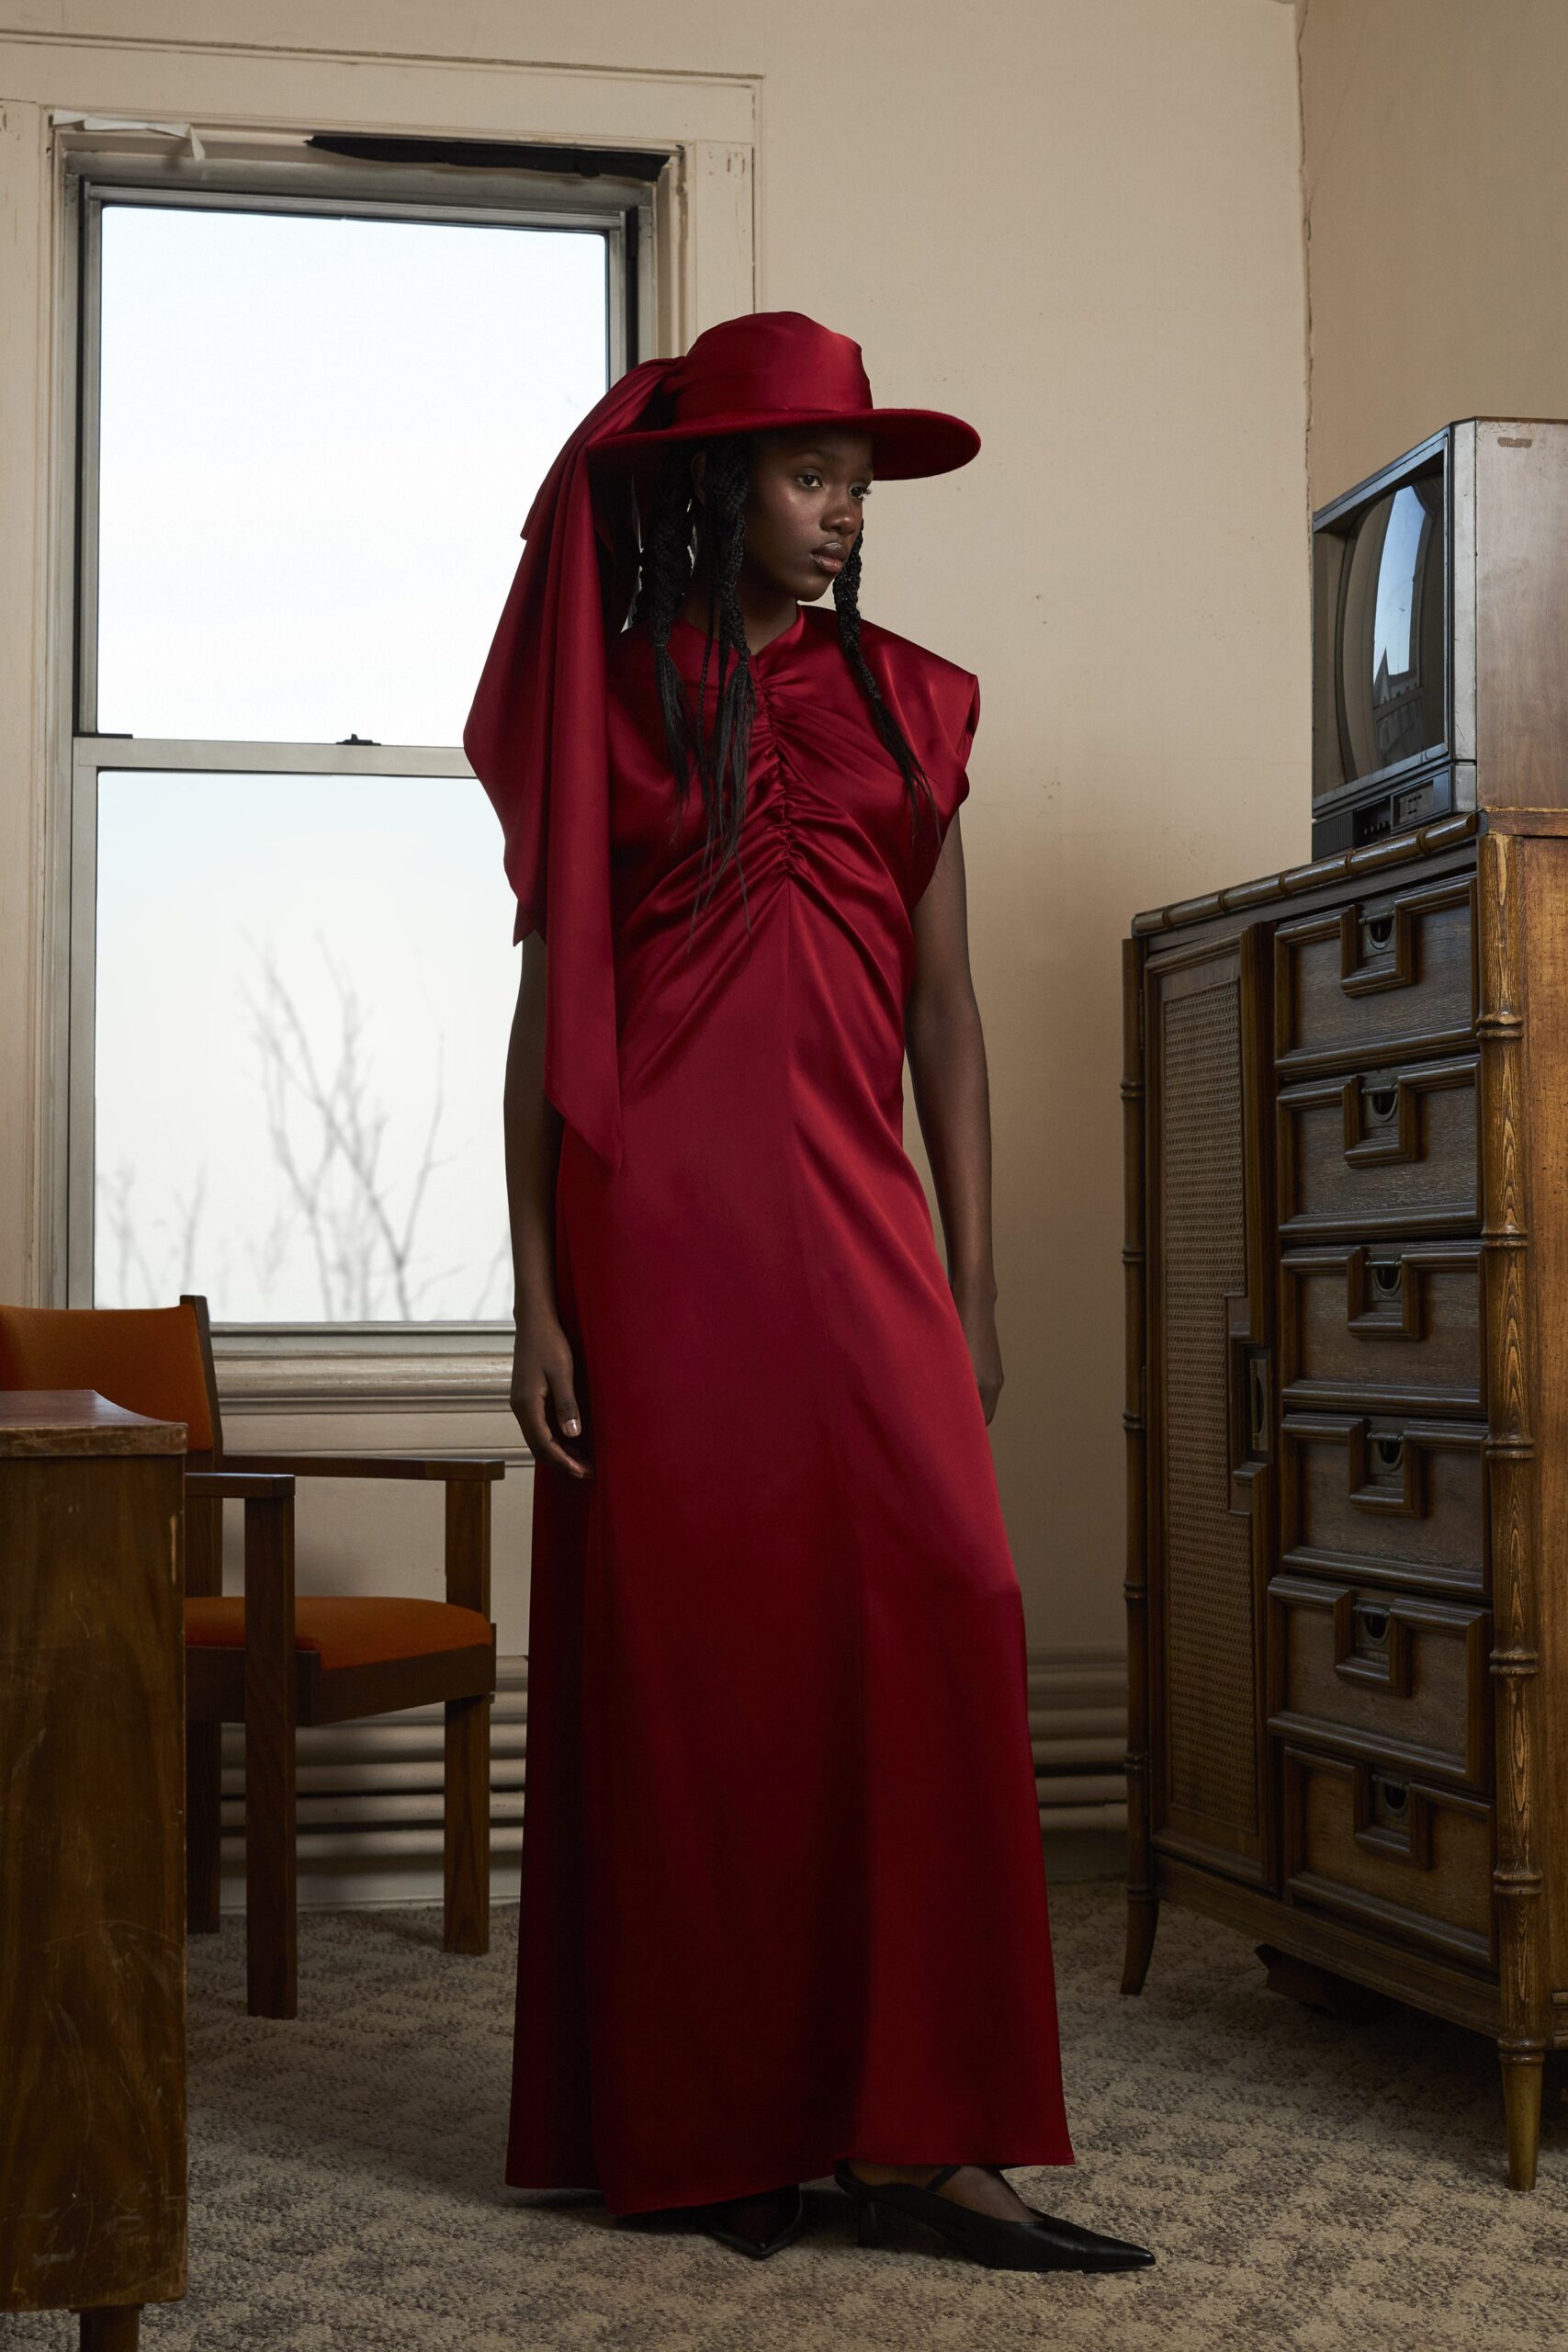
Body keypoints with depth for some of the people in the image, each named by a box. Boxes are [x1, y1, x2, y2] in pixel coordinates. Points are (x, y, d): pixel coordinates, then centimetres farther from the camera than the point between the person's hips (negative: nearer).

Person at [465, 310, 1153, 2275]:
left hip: (852, 1226, 3)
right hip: (658, 1227, -2)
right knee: (686, 1655, 0)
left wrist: (970, 1286, 7)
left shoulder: (906, 704, 14)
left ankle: (920, 2133, -4)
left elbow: (945, 1011, 13)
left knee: (928, 1620, -10)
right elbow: (549, 1007, 3)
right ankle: (708, 2132, 11)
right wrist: (538, 1299, -4)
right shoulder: (612, 700, 7)